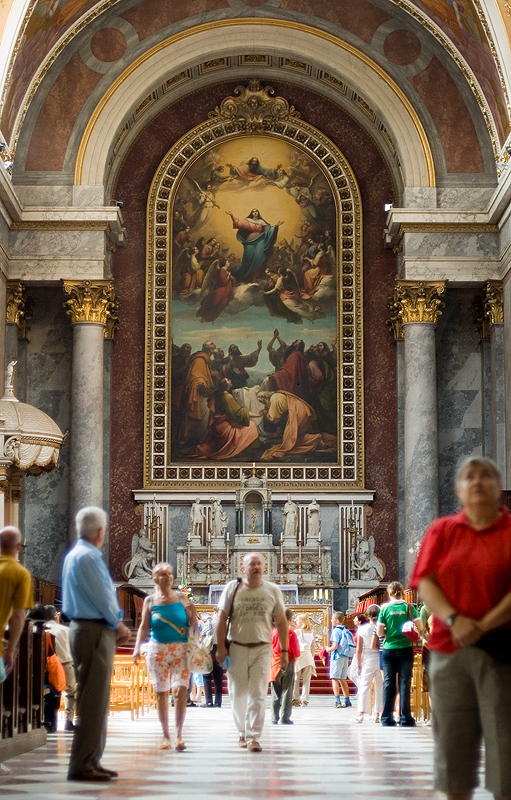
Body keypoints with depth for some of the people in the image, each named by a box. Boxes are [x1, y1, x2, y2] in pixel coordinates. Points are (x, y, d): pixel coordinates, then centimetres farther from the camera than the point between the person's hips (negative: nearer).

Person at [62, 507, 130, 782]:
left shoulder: (75, 555, 16)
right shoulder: (87, 558, -16)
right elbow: (103, 598, -16)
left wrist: (116, 625, 9)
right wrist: (118, 625, 0)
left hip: (85, 628, 11)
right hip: (95, 632, -11)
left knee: (97, 700, 15)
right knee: (92, 701, -8)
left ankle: (91, 761, 19)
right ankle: (82, 765, -7)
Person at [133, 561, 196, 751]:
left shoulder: (181, 598, 7)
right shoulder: (150, 600, 5)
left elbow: (192, 625, 11)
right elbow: (144, 627, 4)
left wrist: (192, 613, -9)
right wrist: (137, 647, -8)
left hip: (181, 650, 0)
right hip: (158, 650, 0)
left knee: (180, 689, -13)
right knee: (161, 693, 3)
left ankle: (179, 736, -10)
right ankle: (166, 736, 12)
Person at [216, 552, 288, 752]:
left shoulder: (273, 590, 5)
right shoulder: (232, 588, 3)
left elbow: (281, 622, 9)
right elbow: (222, 619, 4)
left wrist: (284, 650, 5)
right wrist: (221, 646, -3)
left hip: (262, 649, 0)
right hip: (237, 648, 0)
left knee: (258, 695, -6)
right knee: (238, 694, 7)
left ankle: (253, 737, -4)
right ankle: (243, 732, 24)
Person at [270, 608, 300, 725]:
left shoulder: (273, 632, -3)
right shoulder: (291, 633, -11)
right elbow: (296, 652, -11)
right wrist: (294, 656, 10)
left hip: (275, 664, 3)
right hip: (288, 664, -3)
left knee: (275, 693, 9)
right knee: (287, 692, 3)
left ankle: (274, 718, 10)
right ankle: (285, 718, 1)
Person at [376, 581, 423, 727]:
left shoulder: (385, 609, -3)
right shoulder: (408, 607, -3)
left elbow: (379, 632, -5)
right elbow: (420, 627, -4)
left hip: (389, 649, 0)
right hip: (405, 648, 0)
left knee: (388, 683, 6)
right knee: (404, 683, 2)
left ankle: (387, 718, 5)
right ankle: (405, 718, 0)